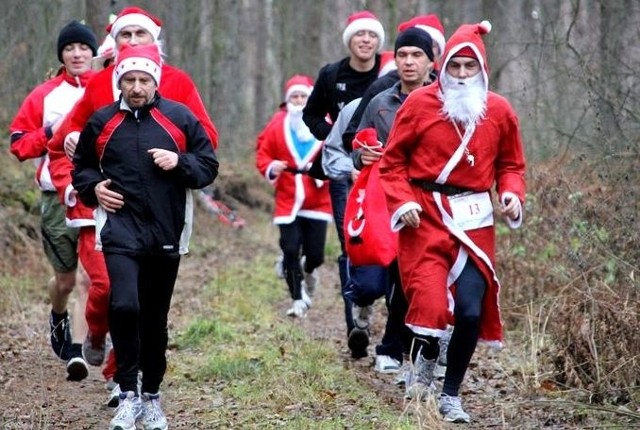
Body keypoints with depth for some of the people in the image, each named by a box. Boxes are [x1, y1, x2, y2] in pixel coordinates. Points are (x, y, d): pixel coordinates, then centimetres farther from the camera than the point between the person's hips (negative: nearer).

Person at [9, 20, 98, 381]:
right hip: (57, 197, 2)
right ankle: (58, 319, 45)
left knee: (88, 278, -12)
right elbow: (19, 143, 7)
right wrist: (52, 134, -8)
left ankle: (76, 351, -11)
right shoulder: (45, 96, 7)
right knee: (65, 278, 14)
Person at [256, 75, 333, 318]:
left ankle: (308, 272, 38)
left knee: (315, 253, 0)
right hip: (288, 201, 0)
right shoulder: (278, 124, -1)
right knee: (290, 250, -6)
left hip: (317, 202, 0)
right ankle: (298, 299, 8)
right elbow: (263, 153, 5)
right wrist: (270, 168, -14)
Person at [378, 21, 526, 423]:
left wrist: (513, 194, -5)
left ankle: (451, 394, 15)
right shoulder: (420, 103, -4)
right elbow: (393, 162, 2)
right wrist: (403, 202, -11)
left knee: (471, 310, -3)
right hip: (425, 217, -2)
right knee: (430, 305, -16)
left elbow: (511, 164, 14)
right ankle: (425, 358, 18)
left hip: (475, 221, 2)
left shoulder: (499, 111, 4)